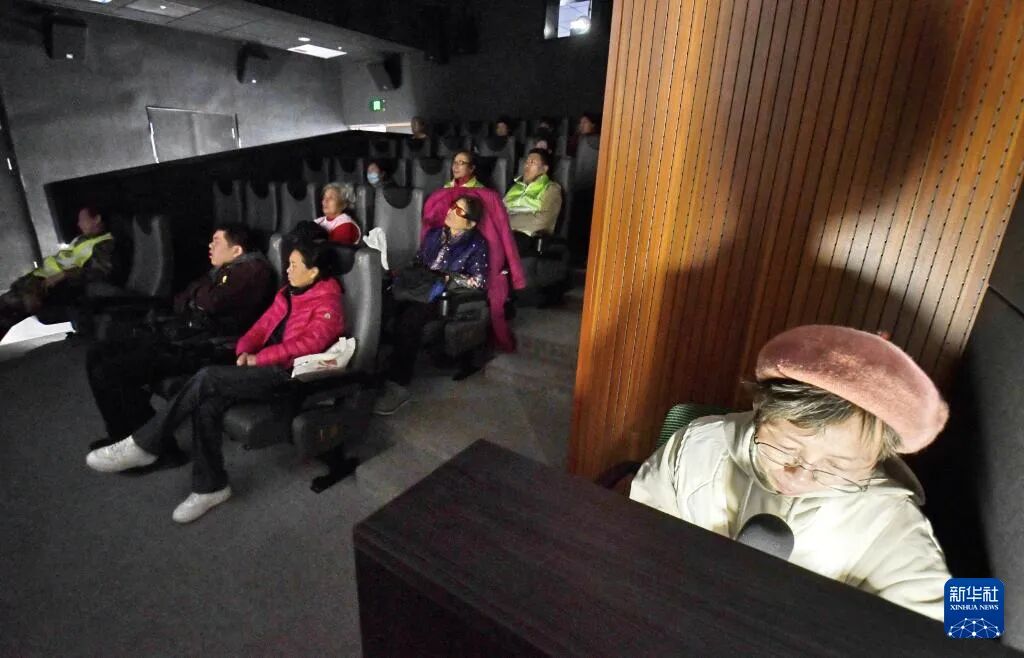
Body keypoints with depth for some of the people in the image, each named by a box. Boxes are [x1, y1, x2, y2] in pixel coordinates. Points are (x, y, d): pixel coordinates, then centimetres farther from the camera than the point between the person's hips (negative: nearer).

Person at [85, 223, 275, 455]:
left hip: (203, 348, -10)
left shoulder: (253, 269, -7)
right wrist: (200, 293, -1)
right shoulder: (221, 271, 24)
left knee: (109, 373, -16)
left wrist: (198, 290, 4)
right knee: (97, 354, 10)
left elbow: (214, 302, -19)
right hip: (179, 336, 10)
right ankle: (125, 436, 13)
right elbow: (180, 302, 21)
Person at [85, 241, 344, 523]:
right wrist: (245, 351, -2)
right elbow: (264, 325, 17)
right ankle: (210, 486, -6)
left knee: (207, 378, -23)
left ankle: (144, 445, -7)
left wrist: (258, 358, -18)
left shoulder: (327, 302, -8)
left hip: (286, 374, -8)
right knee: (207, 404, -17)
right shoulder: (288, 293, 20)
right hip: (265, 365, 8)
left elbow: (309, 343, -21)